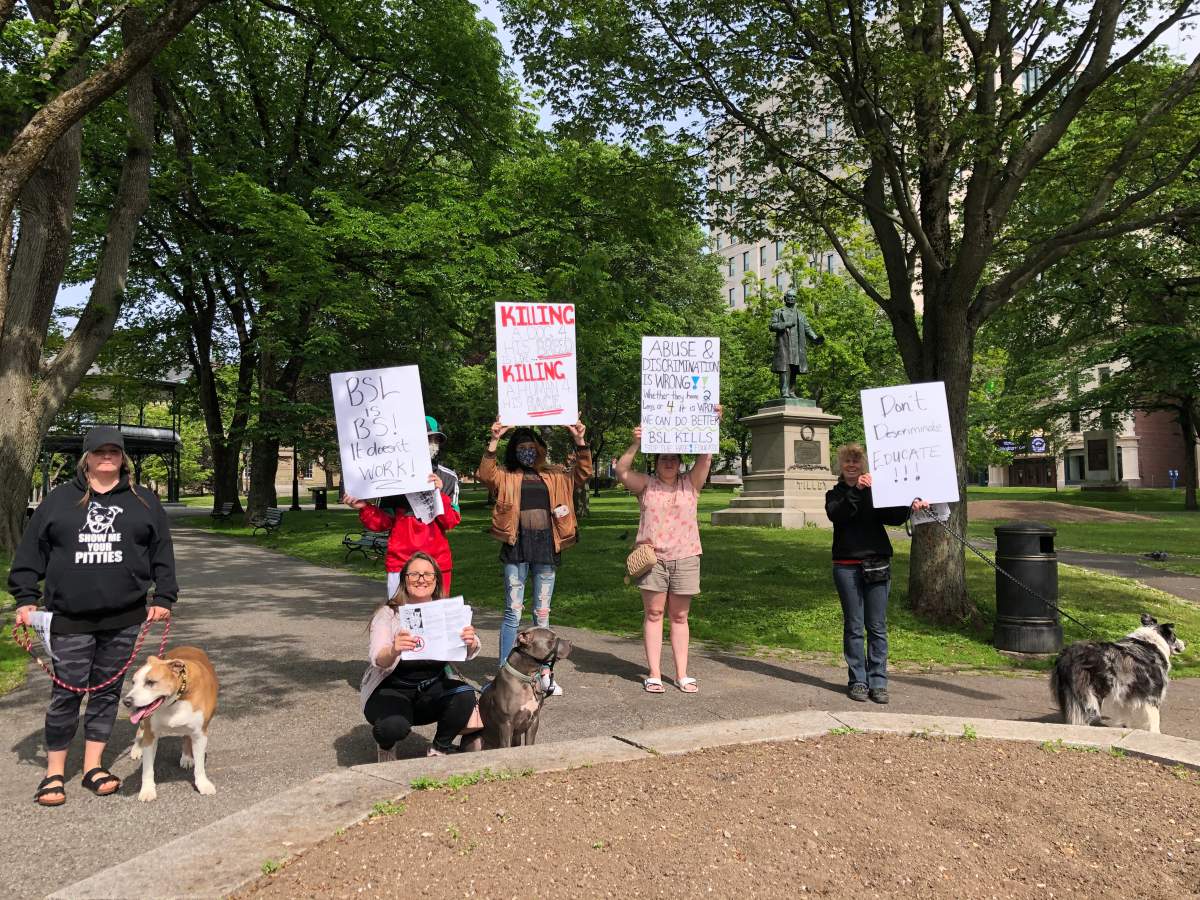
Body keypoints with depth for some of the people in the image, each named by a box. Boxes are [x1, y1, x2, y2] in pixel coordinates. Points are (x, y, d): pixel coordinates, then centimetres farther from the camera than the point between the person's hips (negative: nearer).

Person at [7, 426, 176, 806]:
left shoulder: (144, 502, 7)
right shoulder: (59, 500, 6)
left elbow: (162, 553, 7)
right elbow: (31, 551, 7)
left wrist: (164, 597, 1)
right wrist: (25, 598, 0)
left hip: (123, 618, 1)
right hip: (70, 618, -1)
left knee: (107, 691, 9)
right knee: (66, 693, 3)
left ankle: (93, 766, 21)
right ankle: (54, 773, 16)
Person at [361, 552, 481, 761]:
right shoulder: (388, 614, -11)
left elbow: (467, 653, -14)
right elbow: (378, 660, -26)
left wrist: (471, 643, -39)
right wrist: (393, 651, -50)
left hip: (435, 688, 3)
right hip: (391, 689, -3)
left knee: (465, 696, -26)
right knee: (394, 726, -32)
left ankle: (439, 749, 1)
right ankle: (386, 744, 6)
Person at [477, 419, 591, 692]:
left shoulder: (554, 476, 15)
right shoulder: (506, 476, 9)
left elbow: (583, 472, 6)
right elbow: (485, 474, -10)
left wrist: (579, 440, -7)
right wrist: (494, 440, -19)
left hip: (546, 546, 2)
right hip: (517, 546, -2)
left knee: (542, 614, 9)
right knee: (513, 612, -1)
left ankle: (544, 673, 16)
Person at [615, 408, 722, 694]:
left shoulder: (690, 483, 7)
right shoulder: (646, 484, 4)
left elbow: (706, 458, -3)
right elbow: (621, 471, -10)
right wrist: (635, 445, -21)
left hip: (685, 558, 1)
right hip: (652, 556, -1)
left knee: (680, 617, 8)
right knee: (653, 614, 2)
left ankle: (682, 675, 14)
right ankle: (654, 674, 8)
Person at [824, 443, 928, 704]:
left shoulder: (876, 491, 10)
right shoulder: (835, 494, 9)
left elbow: (892, 517, -5)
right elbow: (836, 514, -14)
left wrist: (910, 507, -25)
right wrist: (855, 491, -26)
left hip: (877, 565, 1)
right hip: (847, 567, -1)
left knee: (877, 626, 3)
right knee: (853, 626, 4)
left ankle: (878, 682, 10)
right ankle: (858, 681, 12)